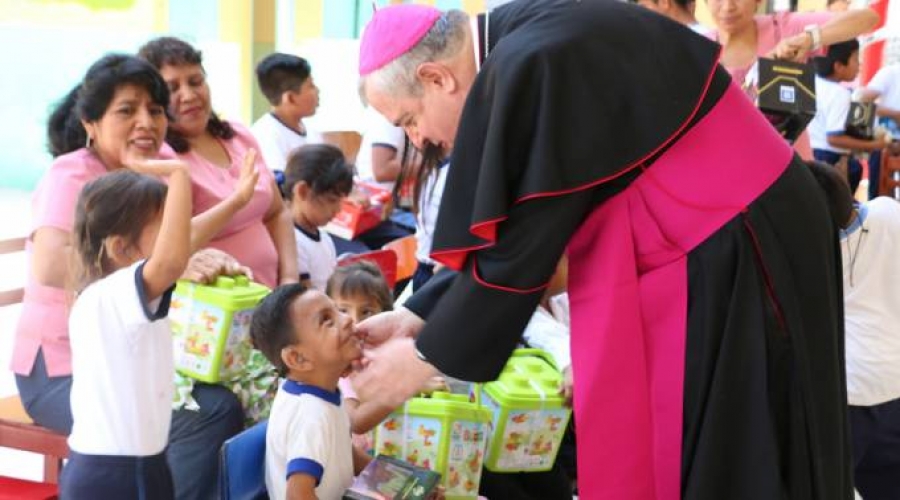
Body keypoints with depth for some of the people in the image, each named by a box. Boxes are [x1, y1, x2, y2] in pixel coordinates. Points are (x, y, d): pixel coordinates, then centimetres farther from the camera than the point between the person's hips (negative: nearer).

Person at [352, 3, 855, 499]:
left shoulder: (533, 69, -22)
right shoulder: (524, 46, 7)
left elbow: (517, 247, -18)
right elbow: (496, 231, 12)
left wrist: (429, 354, -7)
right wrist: (417, 316, 9)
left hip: (730, 258, -9)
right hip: (700, 251, 9)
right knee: (642, 454, 15)